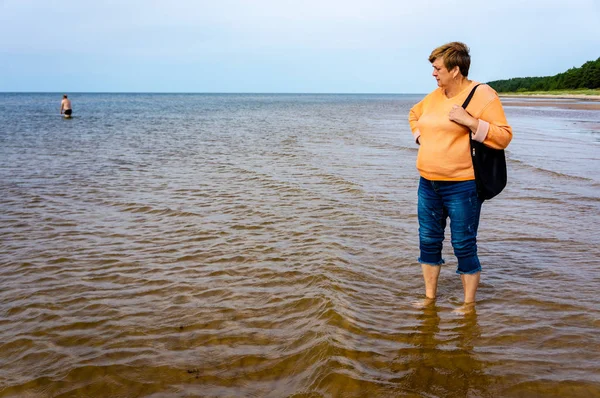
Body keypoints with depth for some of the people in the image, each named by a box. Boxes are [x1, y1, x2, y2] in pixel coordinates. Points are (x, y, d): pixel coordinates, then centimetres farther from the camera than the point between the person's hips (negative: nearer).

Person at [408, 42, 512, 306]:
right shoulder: (434, 96, 9)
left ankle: (469, 306, 17)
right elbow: (414, 114, 30)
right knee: (428, 241, 13)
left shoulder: (482, 95, -10)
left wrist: (468, 121, -24)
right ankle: (430, 298, 28)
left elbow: (503, 137, -15)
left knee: (464, 247, 2)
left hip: (461, 187, -7)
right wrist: (421, 137, 13)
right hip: (428, 184, 7)